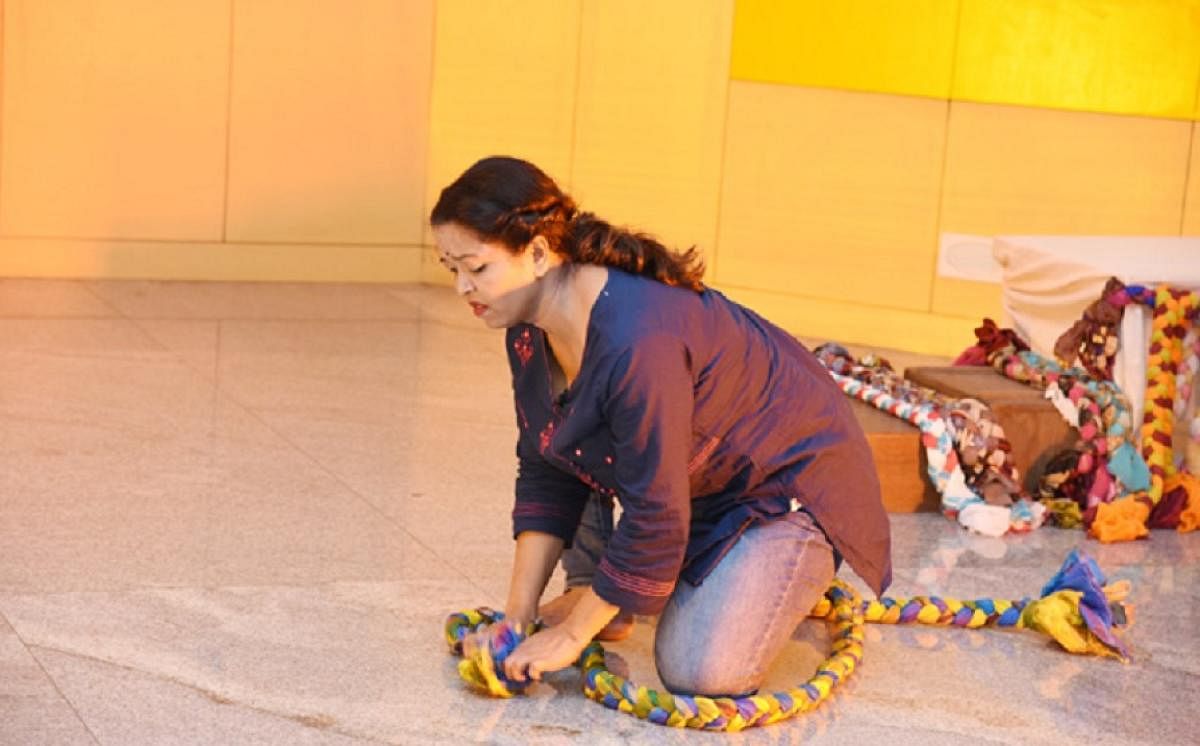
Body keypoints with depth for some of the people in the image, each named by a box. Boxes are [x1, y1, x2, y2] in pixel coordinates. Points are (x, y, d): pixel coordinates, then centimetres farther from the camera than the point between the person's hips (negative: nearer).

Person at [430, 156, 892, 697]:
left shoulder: (638, 344, -37)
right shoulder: (531, 327, -9)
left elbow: (653, 518, -31)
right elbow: (544, 474, -2)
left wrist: (572, 634, -22)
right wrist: (517, 615, -8)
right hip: (697, 477, 8)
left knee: (701, 672, -22)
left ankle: (789, 577, 6)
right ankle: (590, 589, 8)